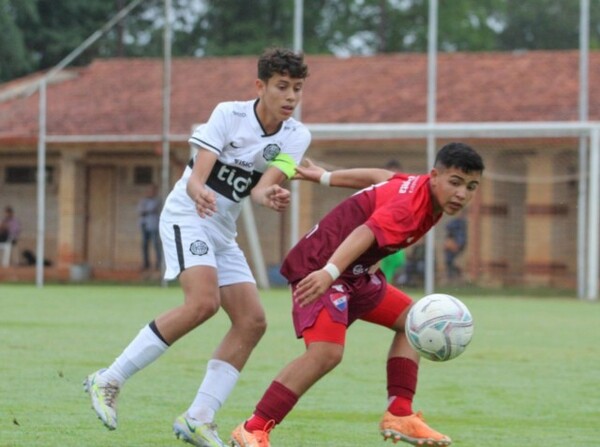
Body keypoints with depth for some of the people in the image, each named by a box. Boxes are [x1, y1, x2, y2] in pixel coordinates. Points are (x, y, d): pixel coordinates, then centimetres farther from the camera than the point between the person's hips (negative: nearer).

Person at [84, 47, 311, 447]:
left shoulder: (296, 136, -1)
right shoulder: (229, 114, -14)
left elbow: (263, 187, -16)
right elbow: (196, 177, -22)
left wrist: (270, 197, -40)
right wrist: (198, 193, -46)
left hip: (224, 233, 7)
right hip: (187, 218, -7)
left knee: (252, 321, -5)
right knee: (203, 302, -27)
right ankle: (109, 381, -19)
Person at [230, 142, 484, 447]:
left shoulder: (422, 188, 5)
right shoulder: (410, 206, -26)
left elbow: (379, 177, 22)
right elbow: (366, 233, -43)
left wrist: (325, 177, 37)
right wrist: (329, 272, -60)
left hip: (353, 273, 11)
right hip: (318, 268, -11)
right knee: (327, 352, -28)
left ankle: (399, 416, 15)